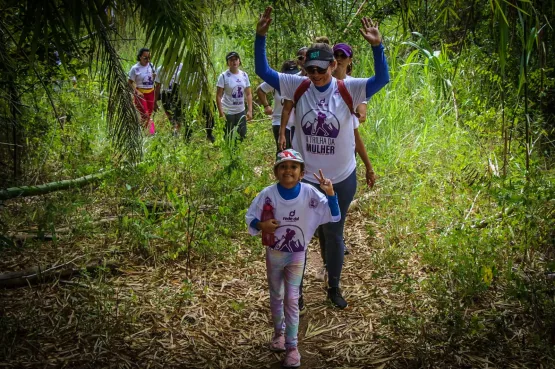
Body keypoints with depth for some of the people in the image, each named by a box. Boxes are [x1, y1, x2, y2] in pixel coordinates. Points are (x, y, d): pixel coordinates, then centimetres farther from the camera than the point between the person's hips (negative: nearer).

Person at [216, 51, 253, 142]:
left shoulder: (244, 75, 2)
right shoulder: (224, 76, -11)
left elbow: (248, 94, 8)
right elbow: (218, 96, -11)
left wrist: (250, 110, 0)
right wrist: (221, 113, -17)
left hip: (241, 111, 4)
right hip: (228, 112, -4)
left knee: (242, 135, 10)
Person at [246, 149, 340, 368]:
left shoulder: (309, 194, -19)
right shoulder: (268, 194, -18)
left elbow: (334, 217, -21)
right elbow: (250, 216, -7)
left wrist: (330, 194, -37)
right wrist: (261, 225, -29)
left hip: (297, 255, -1)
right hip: (274, 253, 2)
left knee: (291, 300, 0)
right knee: (276, 297, 19)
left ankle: (292, 347, 10)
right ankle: (279, 332, 43)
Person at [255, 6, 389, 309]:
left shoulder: (348, 90, -11)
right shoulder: (298, 87, -9)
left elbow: (382, 79, -22)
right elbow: (262, 71, -12)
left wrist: (377, 45, -36)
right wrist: (260, 36, -26)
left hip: (341, 179, 0)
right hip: (303, 177, 0)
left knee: (334, 233, 18)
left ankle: (334, 288, 38)